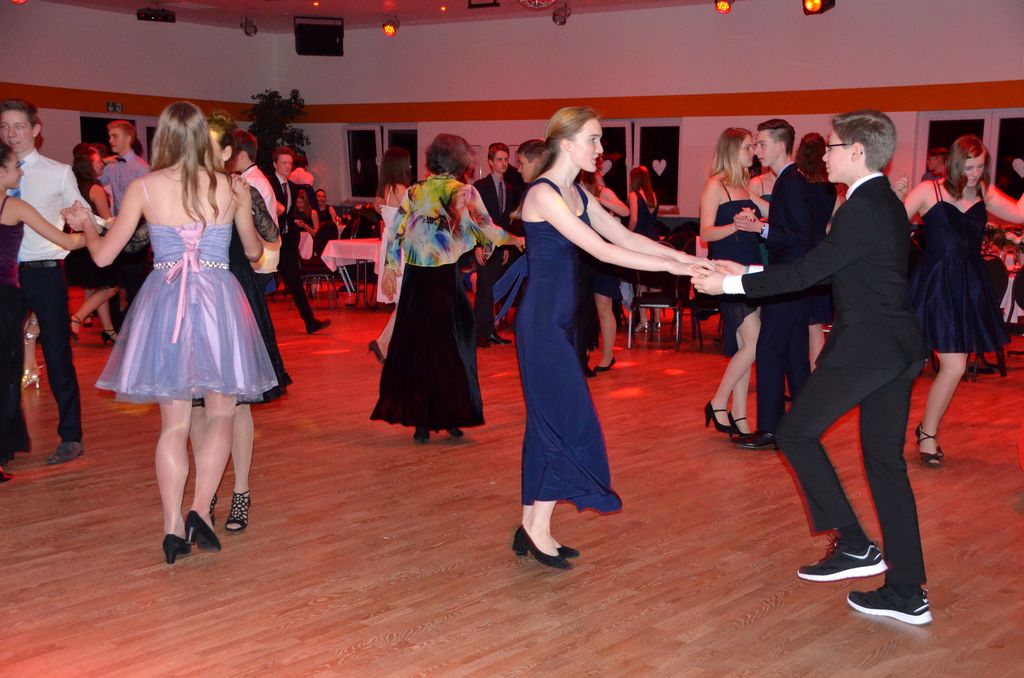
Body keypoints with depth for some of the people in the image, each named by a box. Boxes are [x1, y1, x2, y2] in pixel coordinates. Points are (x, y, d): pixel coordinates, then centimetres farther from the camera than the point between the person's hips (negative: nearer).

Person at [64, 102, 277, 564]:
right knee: (220, 415, 11)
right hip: (219, 301, -1)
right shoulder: (233, 188, 1)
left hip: (164, 301, 1)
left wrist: (83, 225, 24)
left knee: (174, 422, 9)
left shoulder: (144, 188, -2)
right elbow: (254, 252, 14)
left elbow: (103, 255, 3)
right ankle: (200, 509, -6)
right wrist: (259, 242, 38)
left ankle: (173, 527, 7)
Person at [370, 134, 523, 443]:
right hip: (446, 277, -3)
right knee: (450, 347, 8)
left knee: (414, 347, 9)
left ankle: (419, 420, 12)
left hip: (415, 279, 3)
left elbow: (395, 231, 5)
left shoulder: (414, 191, 7)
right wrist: (515, 239, 11)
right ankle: (450, 417, 11)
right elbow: (486, 229, -5)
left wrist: (390, 267, 12)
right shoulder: (465, 192, -3)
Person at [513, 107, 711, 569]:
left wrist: (690, 258, 2)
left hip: (561, 320, 9)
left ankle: (531, 527, 19)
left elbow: (626, 237, 11)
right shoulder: (543, 194, -16)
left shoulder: (578, 194, 13)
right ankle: (539, 529, 6)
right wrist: (673, 267, -21)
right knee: (570, 421, -5)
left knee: (548, 421, 11)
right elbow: (601, 250, -22)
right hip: (541, 320, -9)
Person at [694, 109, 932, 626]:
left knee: (797, 433, 5)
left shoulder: (861, 210, -16)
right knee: (885, 462, 11)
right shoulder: (887, 205, 15)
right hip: (898, 349, 9)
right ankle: (907, 592, 14)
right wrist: (746, 272, 17)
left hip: (863, 347, -9)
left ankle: (853, 544, 6)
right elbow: (823, 269, 18)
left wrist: (731, 284, -7)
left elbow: (806, 272, -16)